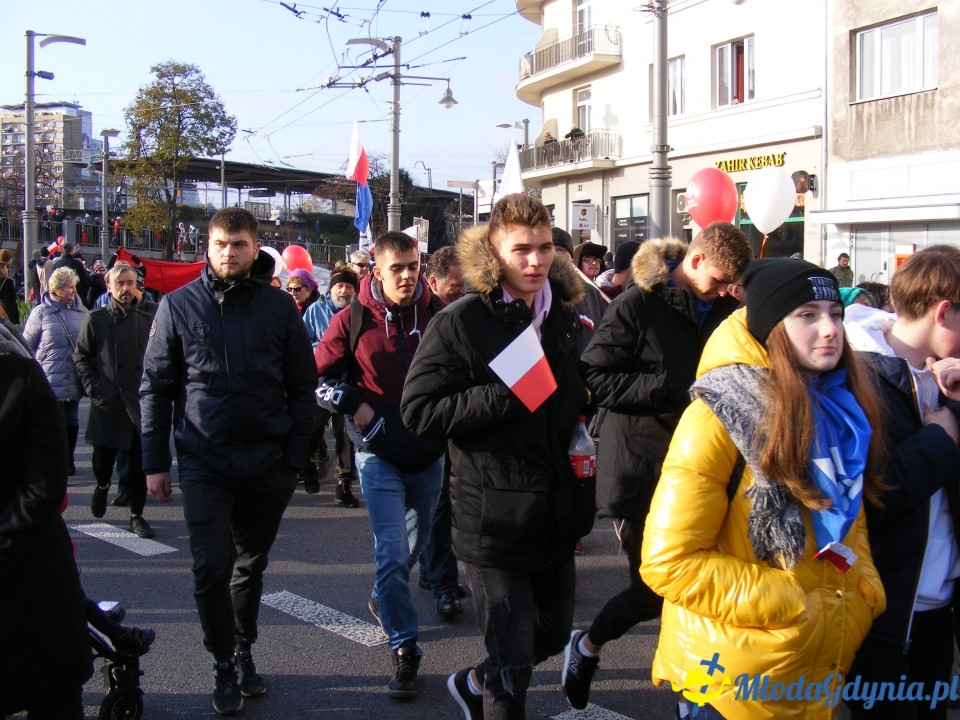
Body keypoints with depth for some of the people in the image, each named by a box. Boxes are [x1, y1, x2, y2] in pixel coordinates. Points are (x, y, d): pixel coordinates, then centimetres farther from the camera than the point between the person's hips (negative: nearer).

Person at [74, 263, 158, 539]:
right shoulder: (96, 319, 3)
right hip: (107, 402, 0)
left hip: (141, 401, 0)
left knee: (140, 463, 1)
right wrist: (92, 387, -4)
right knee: (103, 457, 7)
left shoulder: (148, 317, 5)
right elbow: (81, 357, 7)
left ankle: (136, 515, 13)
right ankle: (102, 486, 41)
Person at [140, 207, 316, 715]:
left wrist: (295, 457, -2)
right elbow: (155, 386, 4)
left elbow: (302, 387, 4)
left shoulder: (279, 306, 1)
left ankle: (243, 652, 31)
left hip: (267, 463, 1)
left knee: (251, 564, 14)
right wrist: (155, 462, 0)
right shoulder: (179, 305, 1)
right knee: (212, 568, -4)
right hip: (205, 463, -1)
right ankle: (225, 666, 13)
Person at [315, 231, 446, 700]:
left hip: (429, 450, 3)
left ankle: (384, 598, 48)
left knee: (416, 541, 20)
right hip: (379, 451, -3)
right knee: (392, 551, -8)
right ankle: (404, 652, 0)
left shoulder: (437, 315, -3)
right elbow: (317, 377, 0)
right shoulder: (353, 320, -7)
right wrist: (353, 405, -12)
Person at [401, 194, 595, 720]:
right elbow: (420, 411, -18)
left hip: (557, 514, 7)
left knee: (554, 633, 21)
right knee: (512, 659, 0)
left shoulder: (563, 318, 10)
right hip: (495, 515, -7)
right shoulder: (461, 323, -11)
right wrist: (509, 395, -24)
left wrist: (581, 403, 6)